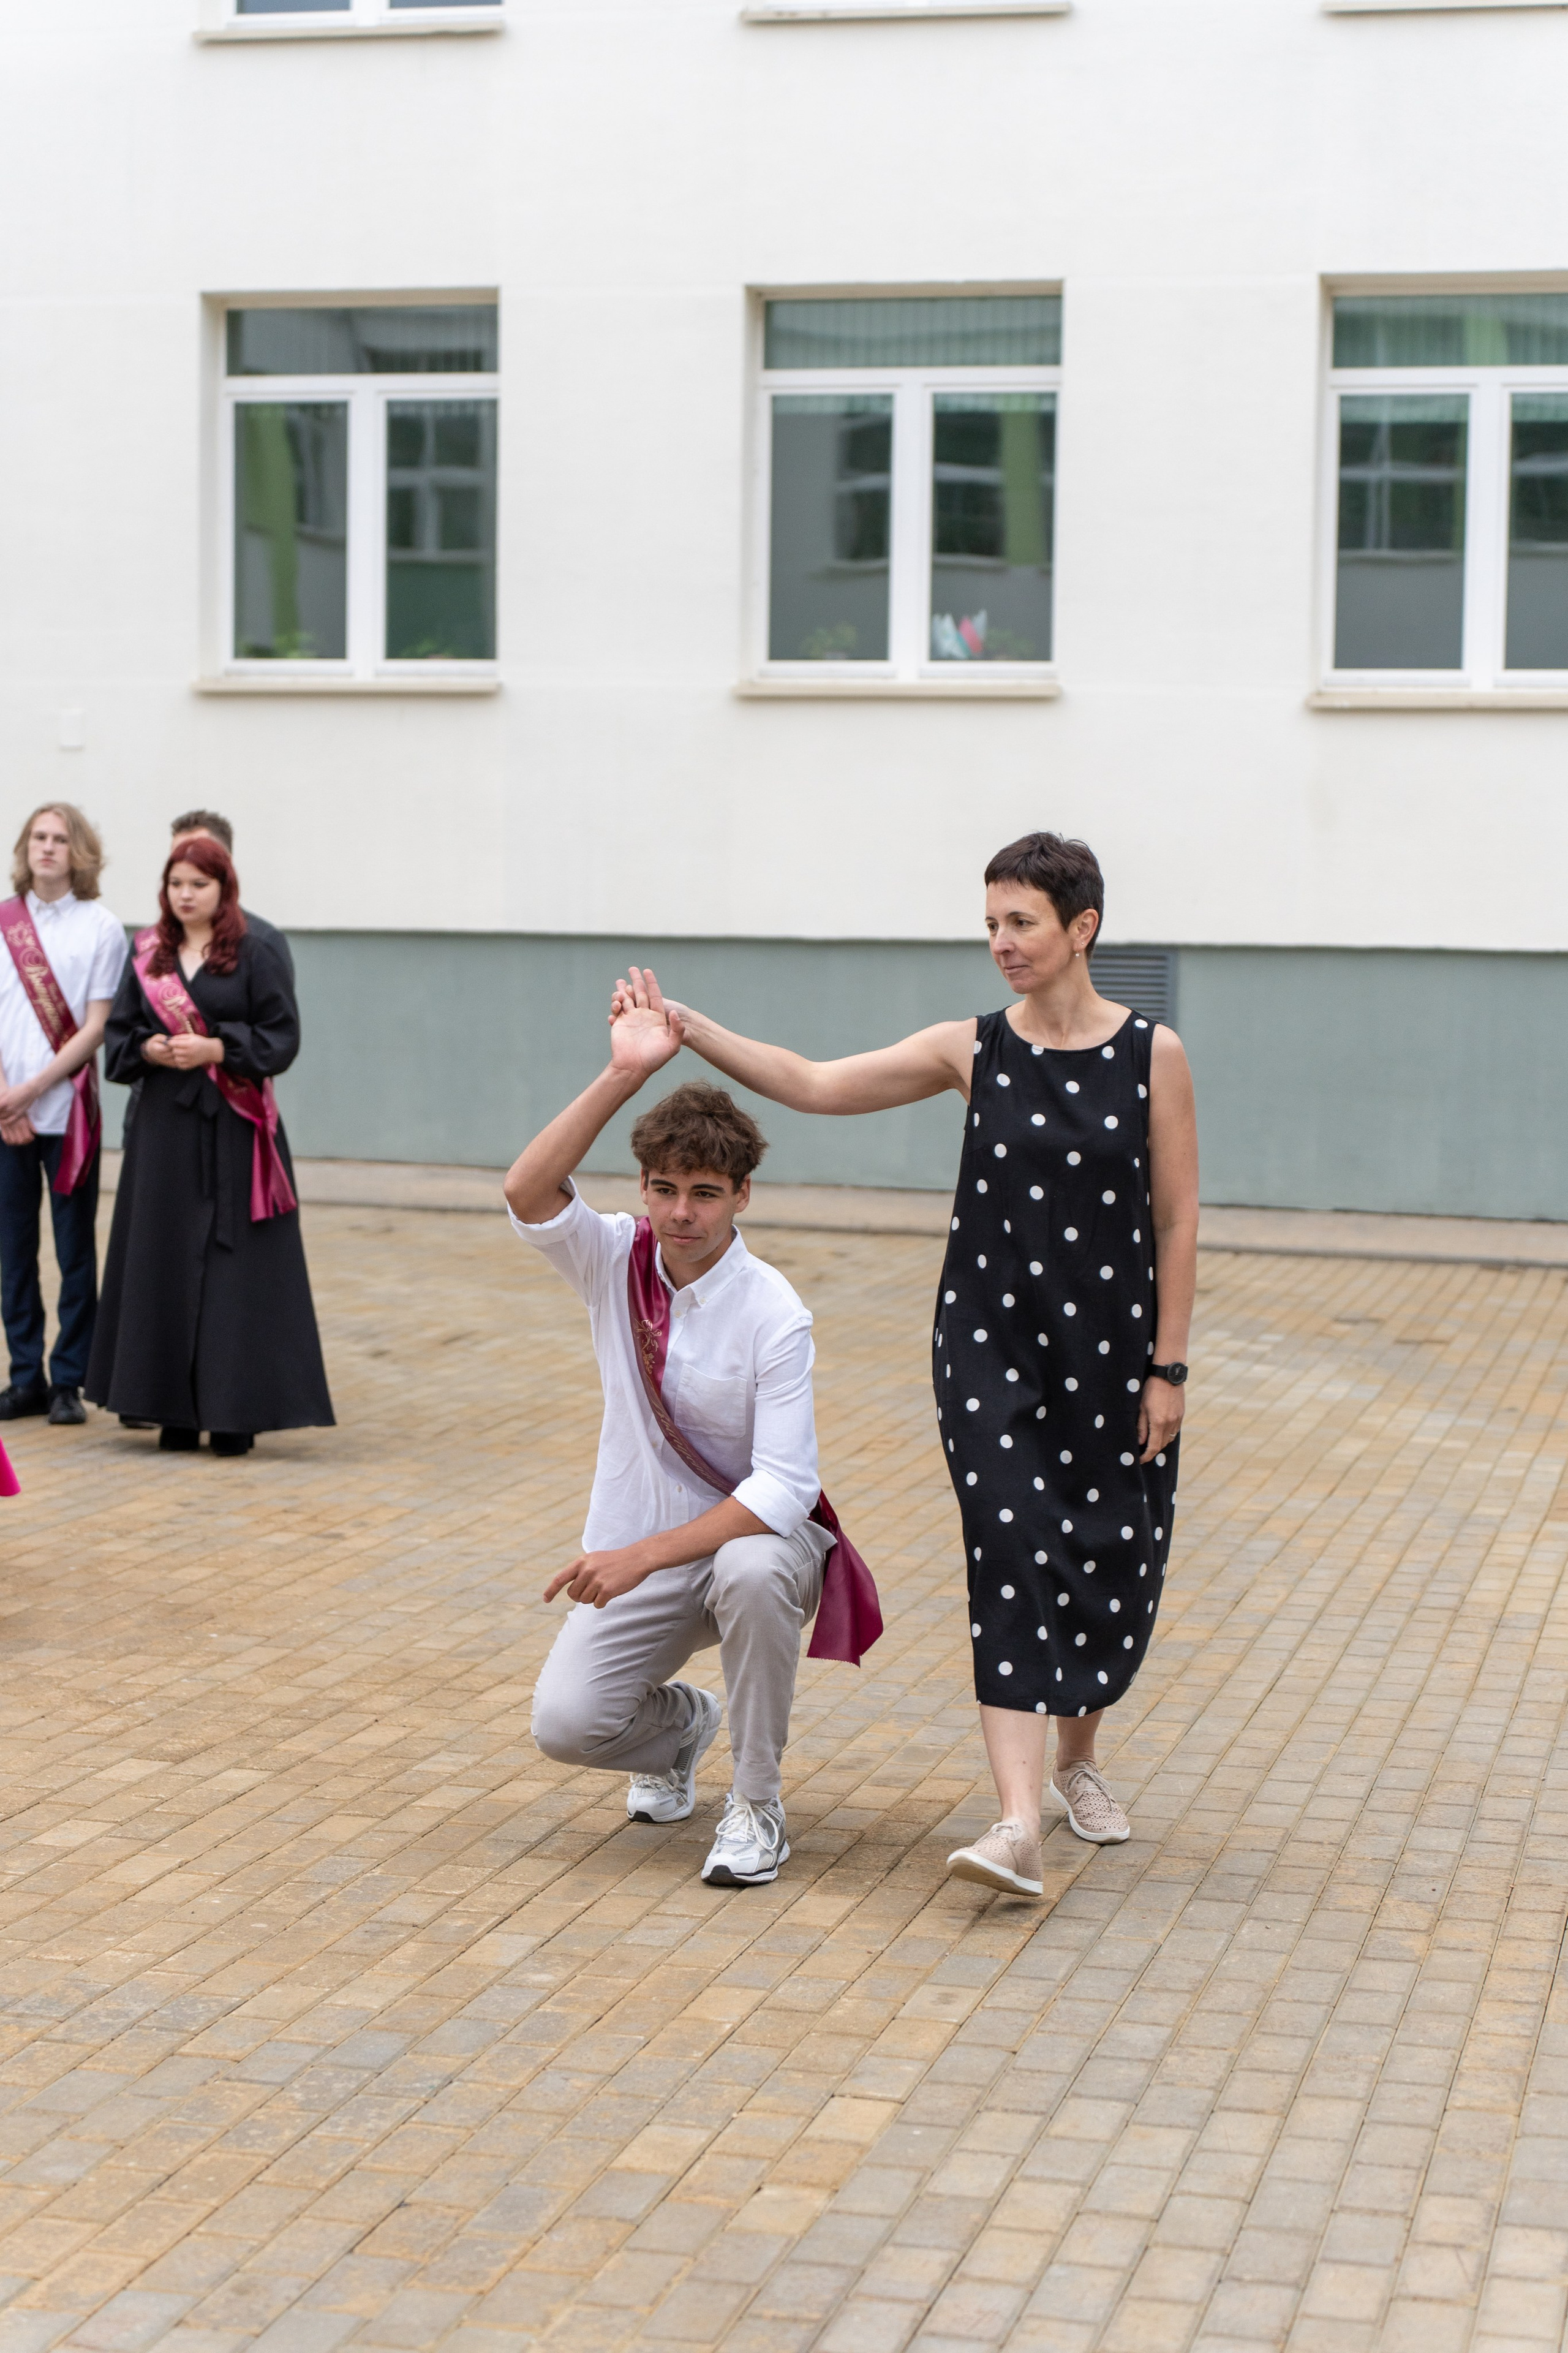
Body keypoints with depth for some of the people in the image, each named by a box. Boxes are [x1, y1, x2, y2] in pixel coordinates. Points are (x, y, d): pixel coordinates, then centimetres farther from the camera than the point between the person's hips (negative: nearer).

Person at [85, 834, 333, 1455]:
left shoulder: (254, 957, 0)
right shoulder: (147, 957, 10)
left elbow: (282, 1036, -4)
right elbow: (119, 1033, 11)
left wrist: (216, 1048, -16)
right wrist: (150, 1050, -10)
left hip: (233, 1130, -4)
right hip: (165, 1128, 4)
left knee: (235, 1265, -4)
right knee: (166, 1263, 3)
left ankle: (235, 1411, 1)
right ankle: (176, 1408, 9)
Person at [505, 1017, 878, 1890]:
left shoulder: (772, 1315, -18)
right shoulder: (617, 1262, -6)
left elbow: (784, 1488, -24)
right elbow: (529, 1194, -26)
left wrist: (643, 1556, -32)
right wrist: (623, 1075, -34)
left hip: (749, 1535, -3)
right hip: (640, 1555, 3)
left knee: (754, 1570, -39)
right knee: (565, 1723, -18)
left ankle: (758, 1803, -17)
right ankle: (680, 1725, 20)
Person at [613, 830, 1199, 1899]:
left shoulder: (1153, 1054, -6)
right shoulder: (972, 1051, -2)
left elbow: (1178, 1222, -4)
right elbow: (813, 1085, -5)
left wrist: (1169, 1368, -6)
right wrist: (687, 1027, -15)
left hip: (1114, 1349, 0)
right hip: (992, 1340, 0)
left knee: (1115, 1561, 9)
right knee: (1011, 1557, -12)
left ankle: (1079, 1759, 36)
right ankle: (1020, 1823, -16)